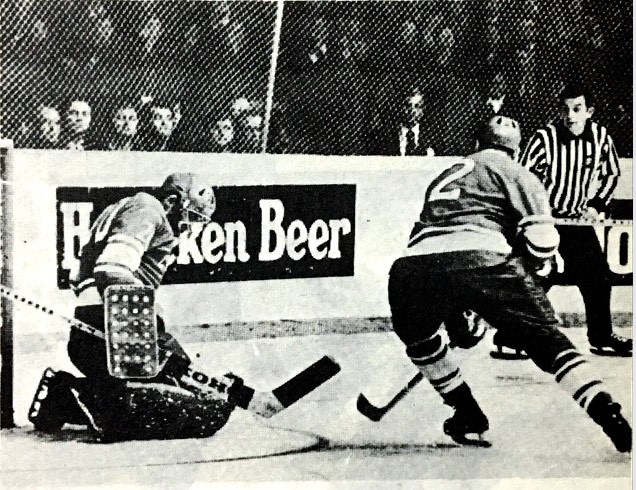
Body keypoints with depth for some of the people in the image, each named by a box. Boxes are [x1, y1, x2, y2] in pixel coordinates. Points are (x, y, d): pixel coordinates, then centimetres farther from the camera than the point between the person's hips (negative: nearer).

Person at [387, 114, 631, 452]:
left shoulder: (446, 173, 37)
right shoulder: (514, 171, 21)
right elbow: (540, 234, 6)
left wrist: (460, 311, 49)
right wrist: (531, 273, 27)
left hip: (413, 265, 4)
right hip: (482, 259, -4)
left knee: (418, 335, 33)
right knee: (546, 339, 6)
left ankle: (467, 415, 31)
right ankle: (610, 416, -7)